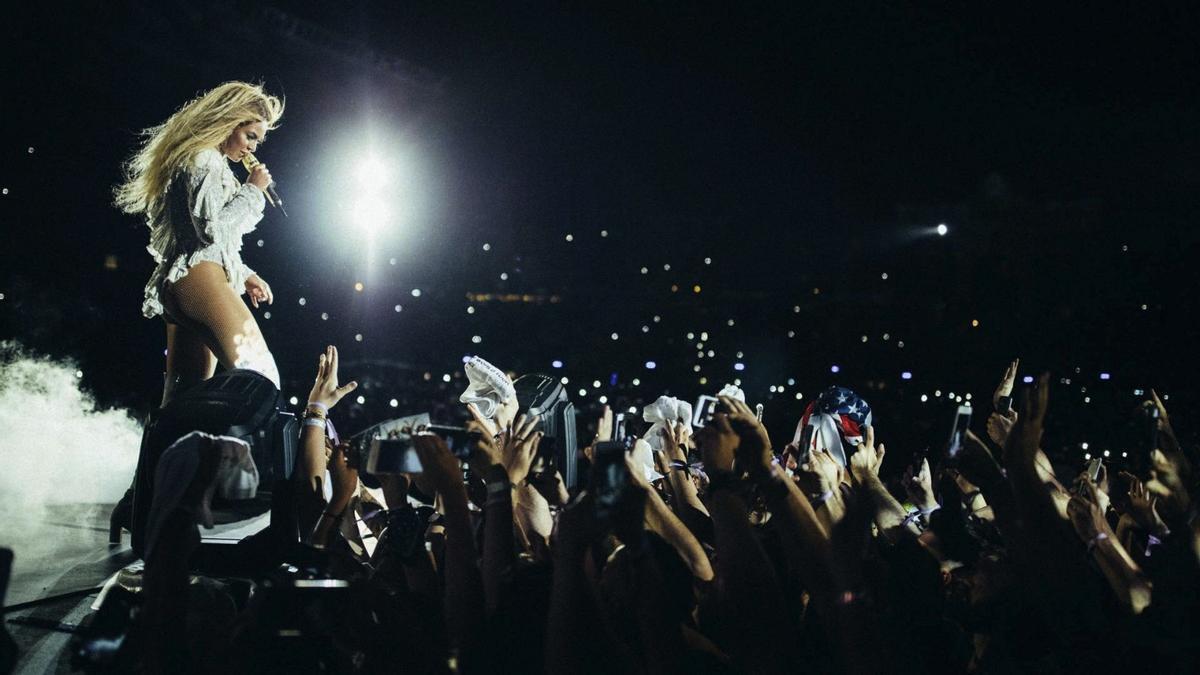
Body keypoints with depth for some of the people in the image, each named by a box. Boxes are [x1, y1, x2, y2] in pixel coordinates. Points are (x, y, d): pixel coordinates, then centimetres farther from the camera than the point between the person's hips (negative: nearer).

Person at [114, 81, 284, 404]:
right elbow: (213, 227, -13)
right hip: (200, 277, -11)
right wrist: (252, 192, -2)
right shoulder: (204, 160, -1)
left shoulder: (201, 161, 30)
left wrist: (243, 274, 24)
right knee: (259, 378, -25)